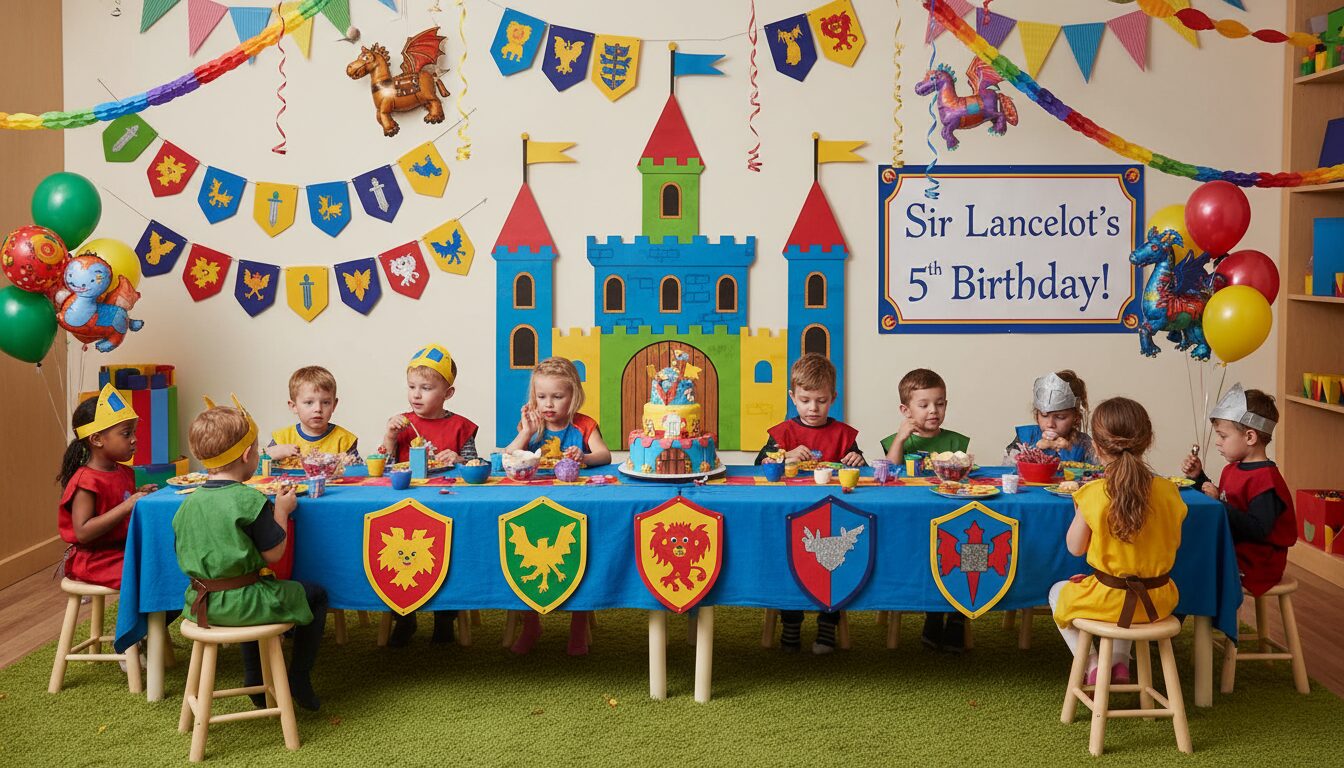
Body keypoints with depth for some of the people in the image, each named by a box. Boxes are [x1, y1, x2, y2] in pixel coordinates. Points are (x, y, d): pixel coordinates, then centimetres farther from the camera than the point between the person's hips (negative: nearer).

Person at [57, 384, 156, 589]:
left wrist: (140, 496, 4)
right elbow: (83, 532, -26)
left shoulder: (124, 472, 10)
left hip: (122, 550, 9)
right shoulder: (86, 482, -18)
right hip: (94, 561, -9)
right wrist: (127, 506, -28)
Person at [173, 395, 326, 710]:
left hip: (202, 606, 7)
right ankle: (299, 679, 17)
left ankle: (255, 682, 39)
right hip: (243, 603, -7)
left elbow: (187, 557, 11)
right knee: (316, 595, 15)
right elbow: (273, 553, -14)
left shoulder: (188, 504, 1)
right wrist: (281, 511, 0)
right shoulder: (251, 500, -18)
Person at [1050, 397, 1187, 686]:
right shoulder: (1167, 491, -9)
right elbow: (1173, 543, 3)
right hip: (1157, 602, 4)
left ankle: (1092, 664, 19)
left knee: (1058, 592, 28)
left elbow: (1075, 547, -6)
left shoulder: (1093, 494, -18)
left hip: (1109, 602, -4)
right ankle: (1120, 661, 30)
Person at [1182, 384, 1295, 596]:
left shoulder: (1265, 479, -20)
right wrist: (1199, 477, 11)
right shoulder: (1232, 469, 10)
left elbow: (1258, 529, -27)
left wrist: (1220, 503, -29)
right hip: (1231, 551, 10)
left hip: (1255, 566, -10)